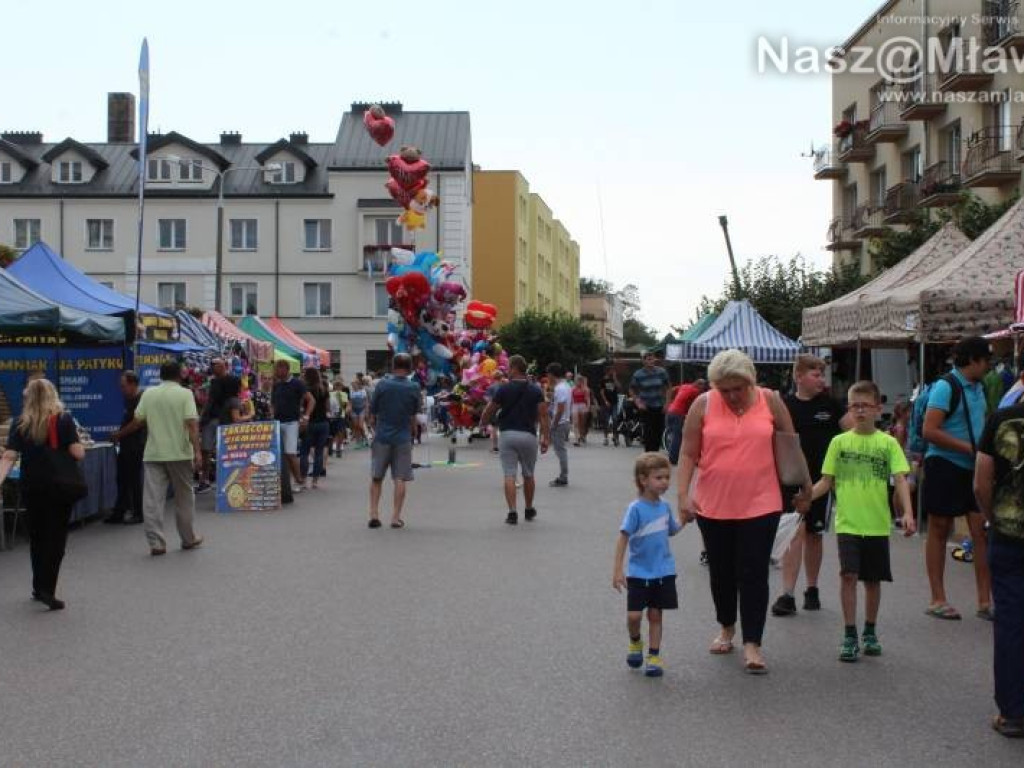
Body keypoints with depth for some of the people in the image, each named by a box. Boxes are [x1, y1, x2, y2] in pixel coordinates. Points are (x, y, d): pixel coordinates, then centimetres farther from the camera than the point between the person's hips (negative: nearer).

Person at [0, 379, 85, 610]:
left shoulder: (21, 424, 2)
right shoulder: (64, 420, -7)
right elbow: (77, 453, -13)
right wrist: (82, 449, 8)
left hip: (31, 487, 3)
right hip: (60, 487, -3)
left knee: (37, 537, 17)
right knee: (56, 537, 1)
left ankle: (39, 587, 27)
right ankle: (47, 590, -9)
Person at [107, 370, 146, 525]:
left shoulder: (140, 400, -15)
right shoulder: (129, 400, 13)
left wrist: (119, 434, -11)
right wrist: (119, 436, 9)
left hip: (136, 447, -9)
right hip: (126, 446, 9)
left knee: (134, 480, -1)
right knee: (122, 479, 11)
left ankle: (138, 513, 8)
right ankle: (118, 513, 16)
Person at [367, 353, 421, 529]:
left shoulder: (382, 384, -4)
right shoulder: (414, 388, -3)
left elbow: (372, 414, 1)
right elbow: (413, 417, 3)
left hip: (382, 437, 1)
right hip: (403, 438, 0)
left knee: (376, 478, 11)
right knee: (400, 479, 3)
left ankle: (374, 514, 5)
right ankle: (396, 517, 1)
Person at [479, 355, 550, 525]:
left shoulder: (503, 389, -2)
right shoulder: (536, 391, 3)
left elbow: (487, 414, 3)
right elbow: (543, 417, -4)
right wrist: (546, 438, -2)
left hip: (507, 434, -2)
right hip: (528, 436, 2)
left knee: (509, 475, -1)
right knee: (528, 475, 17)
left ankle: (512, 512, -10)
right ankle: (529, 510, 29)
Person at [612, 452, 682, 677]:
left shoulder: (664, 506, 2)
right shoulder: (636, 509, -15)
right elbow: (623, 538, -14)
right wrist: (617, 570, -16)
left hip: (663, 572, 4)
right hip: (639, 573, -4)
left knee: (655, 615, 8)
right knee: (634, 615, -4)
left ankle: (654, 656, 19)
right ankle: (635, 642, 27)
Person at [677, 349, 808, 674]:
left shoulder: (770, 401, -2)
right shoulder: (703, 405, -3)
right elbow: (688, 454, -2)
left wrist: (802, 481, 8)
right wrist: (683, 495, -8)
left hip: (760, 505, -1)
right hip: (713, 505, 1)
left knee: (753, 575, -3)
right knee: (721, 573, 14)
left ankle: (752, 643, 4)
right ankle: (726, 628, 35)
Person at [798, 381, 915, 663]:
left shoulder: (888, 443, 1)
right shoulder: (839, 442, 4)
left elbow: (900, 480, -5)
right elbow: (827, 481, 6)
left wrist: (908, 513, -19)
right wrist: (807, 496, -12)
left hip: (877, 525, 1)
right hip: (847, 523, 0)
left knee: (873, 579, 11)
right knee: (849, 575, -10)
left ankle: (870, 633, 28)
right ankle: (850, 636, -1)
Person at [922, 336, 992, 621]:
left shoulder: (979, 388, 12)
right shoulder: (945, 386, -12)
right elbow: (929, 431, -20)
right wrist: (970, 447, -19)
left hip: (973, 468, 7)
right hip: (944, 466, -7)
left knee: (982, 531, 1)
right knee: (939, 531, 4)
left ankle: (985, 602, 7)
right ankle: (937, 600, 12)